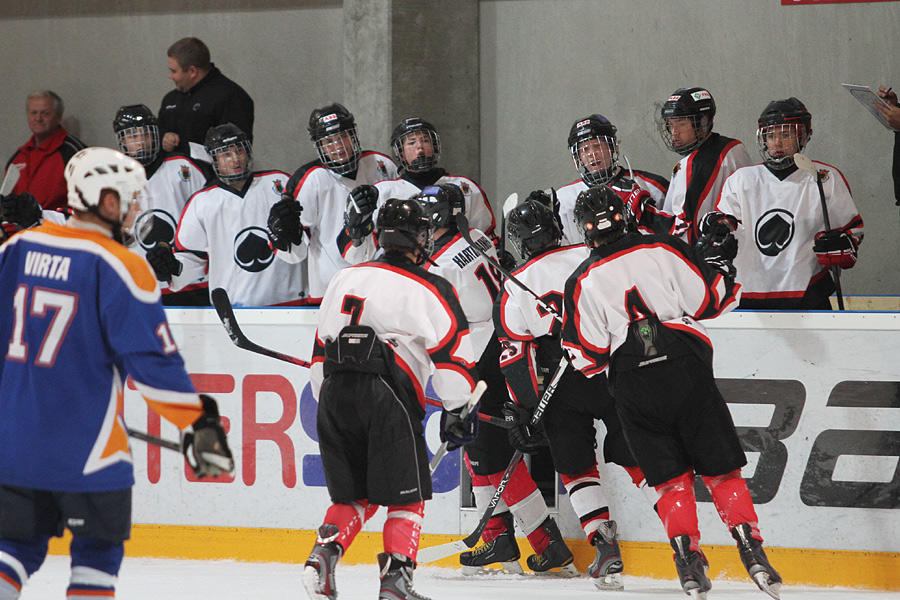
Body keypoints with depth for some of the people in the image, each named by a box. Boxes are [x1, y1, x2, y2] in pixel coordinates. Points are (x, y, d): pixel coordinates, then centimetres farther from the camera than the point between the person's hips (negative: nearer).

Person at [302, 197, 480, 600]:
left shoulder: (345, 279, 20)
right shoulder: (430, 290, 4)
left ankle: (323, 557, -5)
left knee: (352, 496, 16)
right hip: (388, 394, -5)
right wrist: (458, 411, 7)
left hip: (334, 392, 5)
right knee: (406, 496, 4)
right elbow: (453, 353, -1)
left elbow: (321, 346, 23)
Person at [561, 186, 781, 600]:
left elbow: (589, 358, 3)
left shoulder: (582, 283, 5)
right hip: (686, 371, 0)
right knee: (721, 469, 5)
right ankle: (751, 550, -5)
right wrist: (720, 263, 21)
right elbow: (708, 298, 2)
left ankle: (688, 559, -4)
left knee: (671, 478, 9)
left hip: (634, 387, 0)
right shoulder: (662, 250, 3)